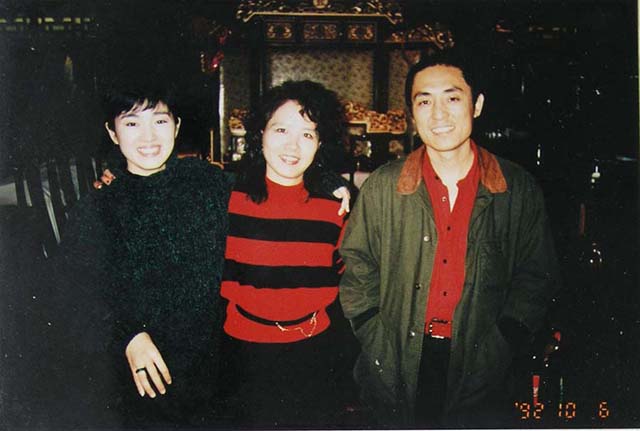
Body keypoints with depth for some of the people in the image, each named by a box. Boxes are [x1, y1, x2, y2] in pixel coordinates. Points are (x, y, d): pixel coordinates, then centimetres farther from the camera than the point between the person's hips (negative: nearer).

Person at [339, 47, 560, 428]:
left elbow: (537, 278, 3)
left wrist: (497, 351, -7)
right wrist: (383, 353, -5)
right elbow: (356, 269, 3)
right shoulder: (383, 186, -1)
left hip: (480, 375, 0)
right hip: (399, 370, 0)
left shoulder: (520, 190, -1)